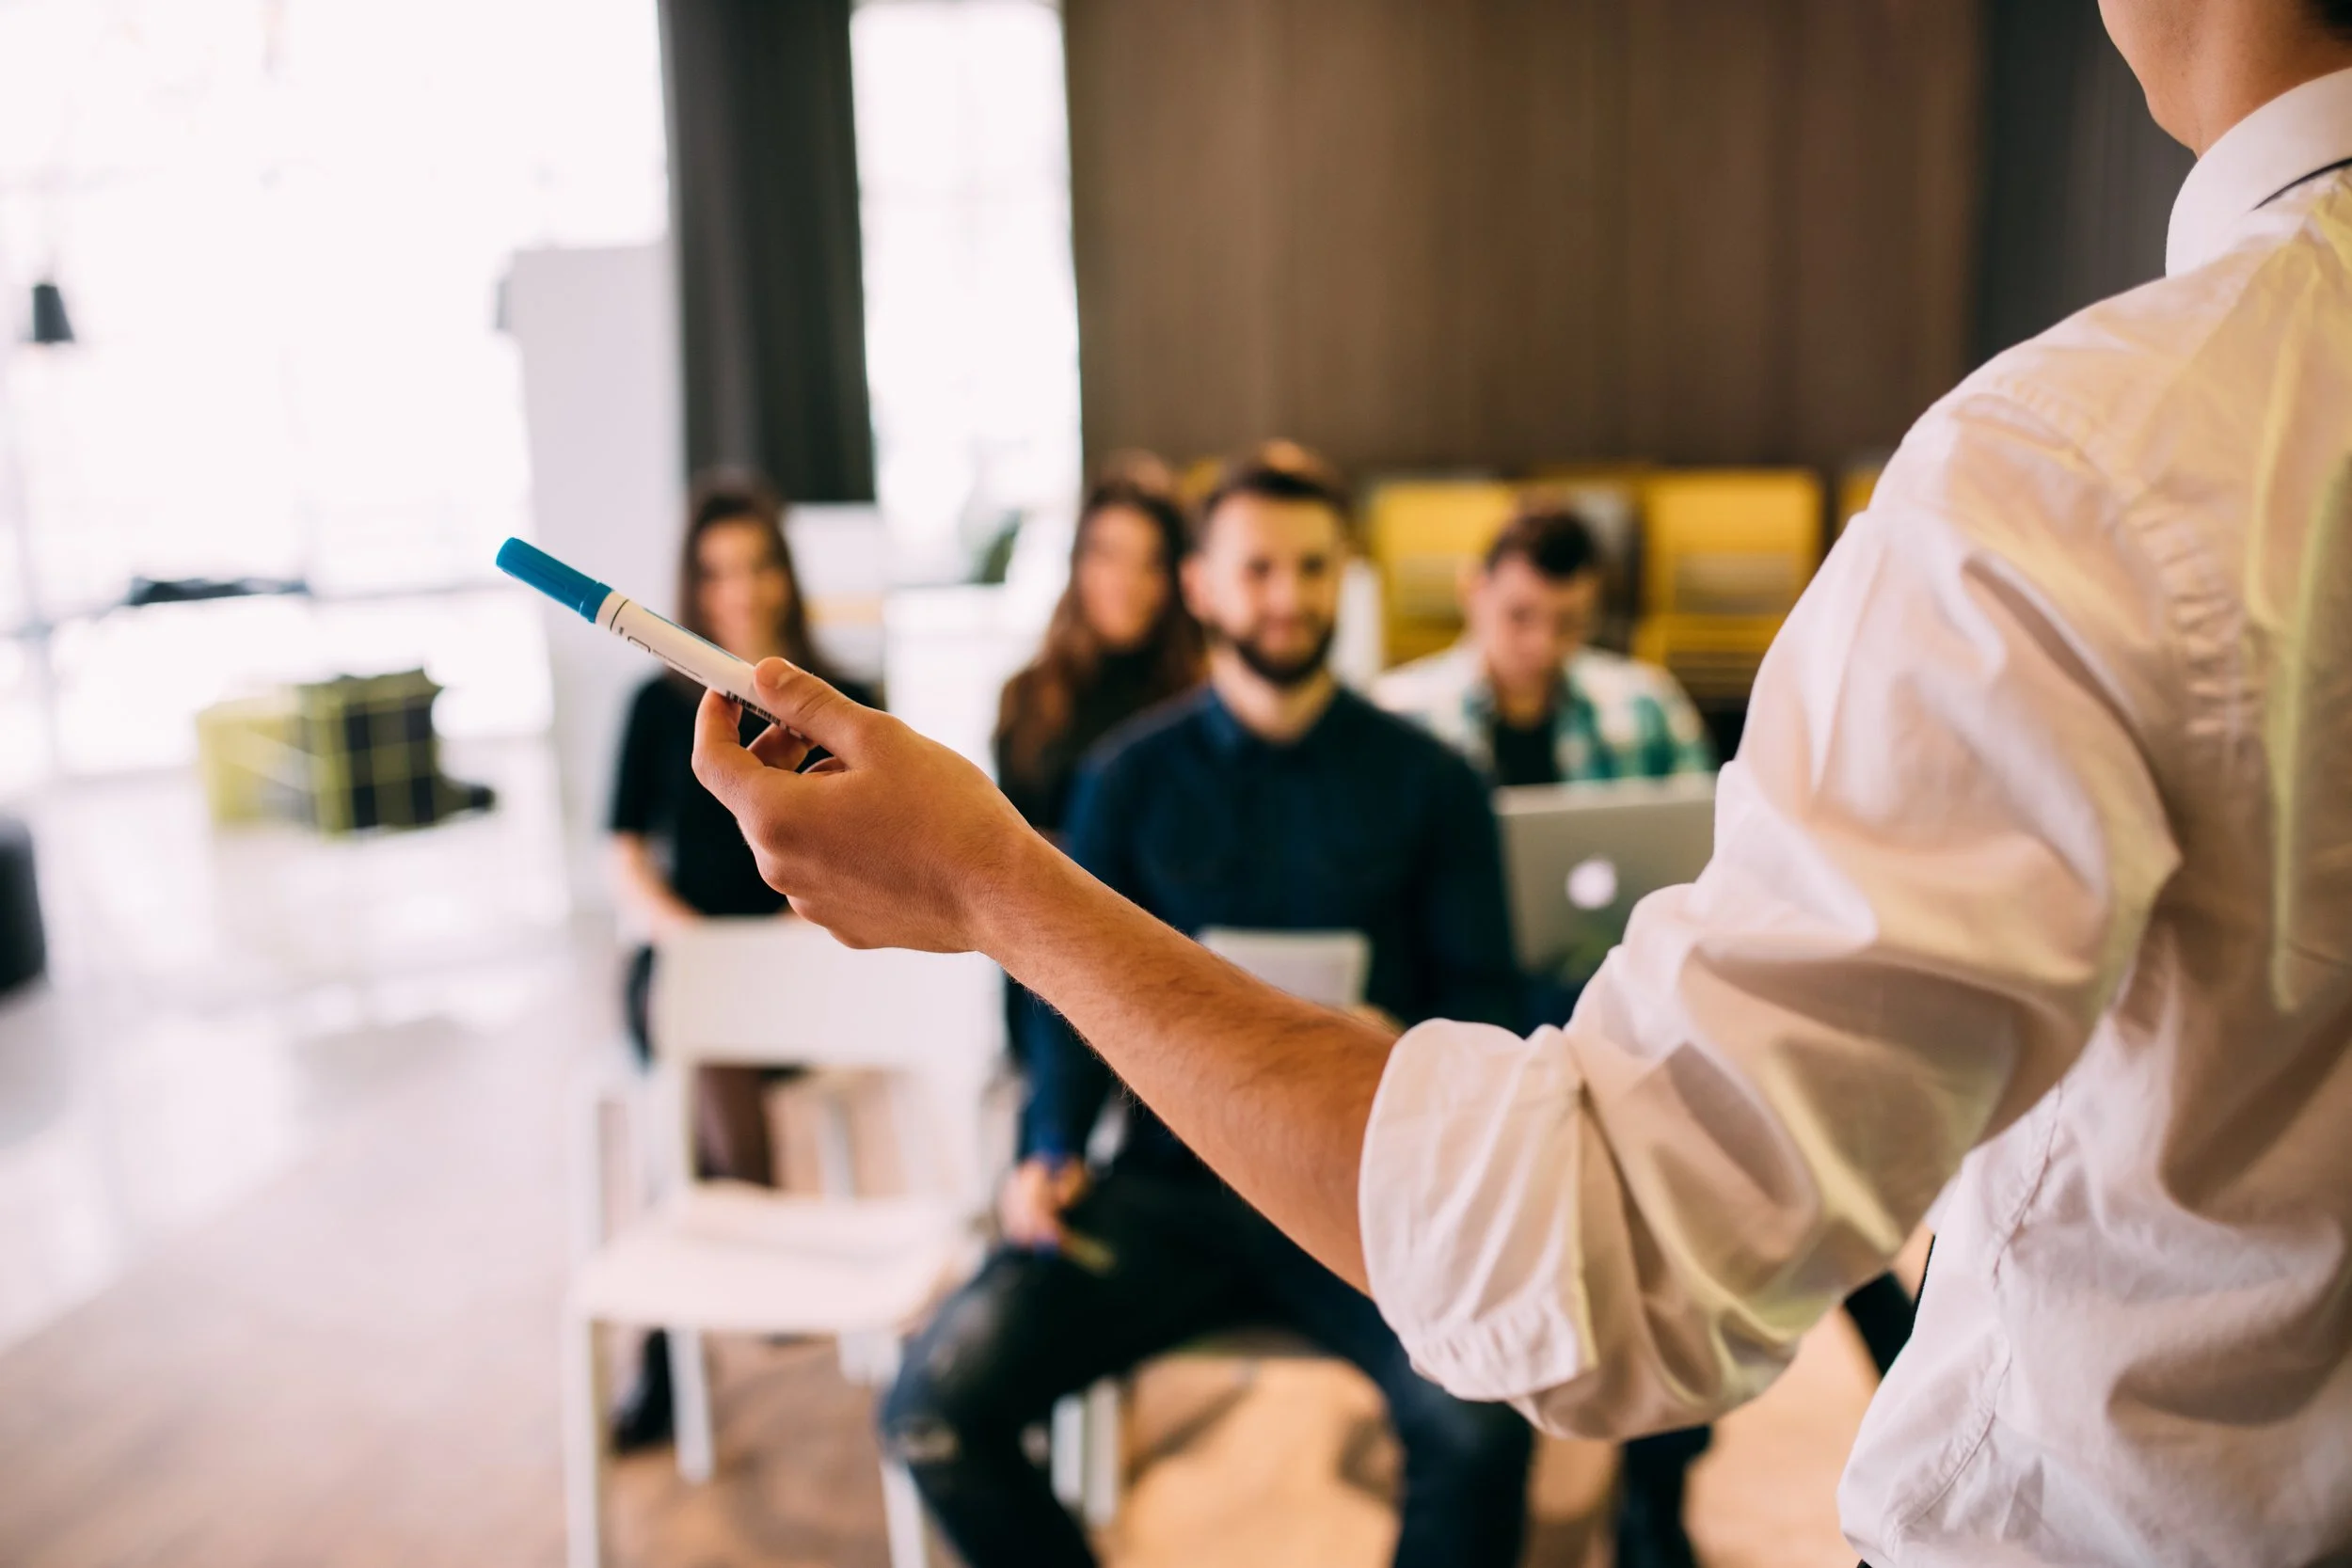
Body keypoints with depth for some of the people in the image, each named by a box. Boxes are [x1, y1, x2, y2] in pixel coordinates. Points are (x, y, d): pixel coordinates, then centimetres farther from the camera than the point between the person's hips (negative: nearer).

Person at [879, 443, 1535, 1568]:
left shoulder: (1426, 781, 8)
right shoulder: (1129, 777, 10)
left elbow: (1480, 991, 6)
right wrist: (1050, 1149, -7)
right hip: (1169, 1182, 1)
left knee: (1480, 1426, -30)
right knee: (933, 1408, -18)